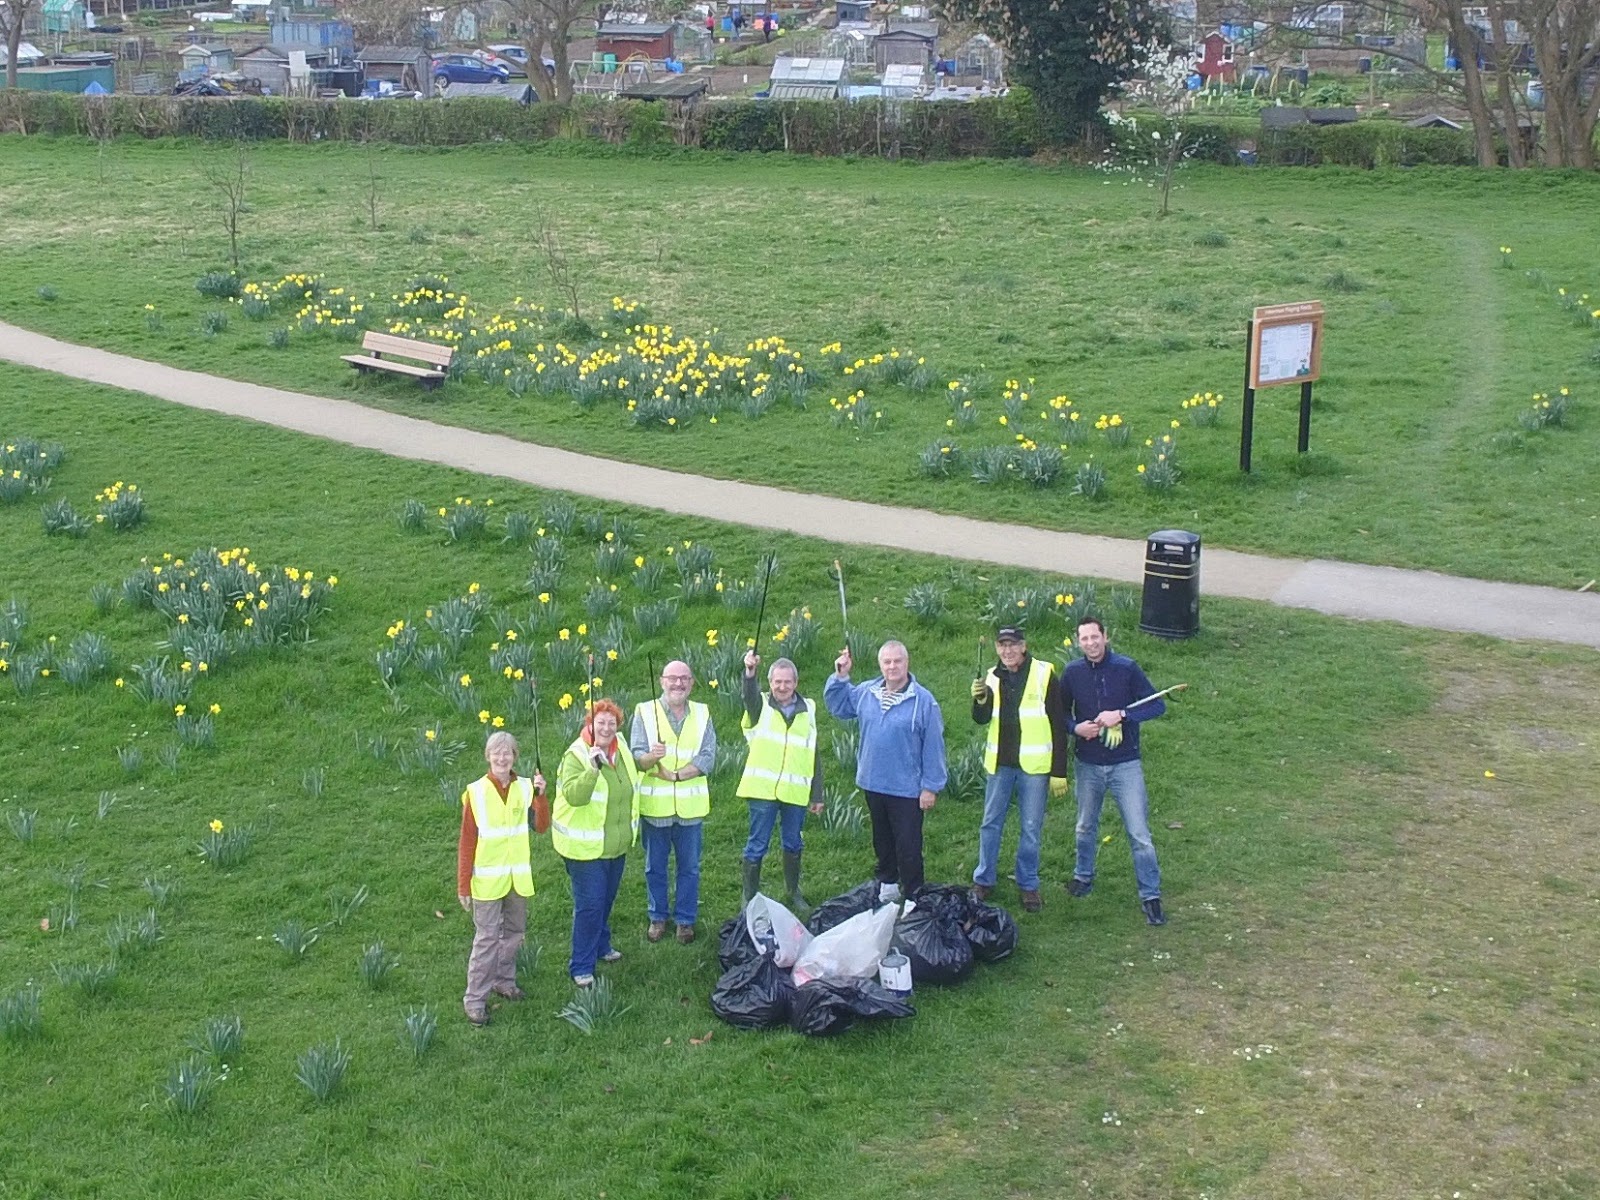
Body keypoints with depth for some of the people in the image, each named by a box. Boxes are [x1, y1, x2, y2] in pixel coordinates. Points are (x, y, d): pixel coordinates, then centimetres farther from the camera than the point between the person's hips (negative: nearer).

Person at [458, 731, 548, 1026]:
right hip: (487, 878, -4)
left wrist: (540, 795, -23)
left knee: (514, 932, 17)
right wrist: (463, 885, -8)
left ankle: (503, 980, 37)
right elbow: (466, 842, -8)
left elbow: (541, 826, -11)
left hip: (518, 877, 4)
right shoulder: (475, 792, -10)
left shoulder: (526, 788, -1)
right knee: (486, 938, -3)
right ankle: (475, 999, 4)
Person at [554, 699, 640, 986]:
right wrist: (592, 769, -45)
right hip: (586, 847, -7)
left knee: (606, 900, 22)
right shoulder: (575, 756, -19)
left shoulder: (620, 749, 3)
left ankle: (601, 946, 41)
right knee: (589, 904, -5)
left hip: (617, 845, 7)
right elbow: (574, 796, -34)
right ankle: (581, 968, 4)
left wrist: (631, 829, 21)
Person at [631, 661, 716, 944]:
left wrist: (675, 774, -18)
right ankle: (658, 917, 28)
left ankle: (685, 919, 26)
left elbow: (707, 759, -6)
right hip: (655, 805, -1)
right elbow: (636, 757, -10)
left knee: (689, 867, 11)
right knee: (655, 867, 12)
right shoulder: (645, 712, -3)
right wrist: (651, 757, -33)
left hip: (690, 806, 1)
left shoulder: (702, 714, 2)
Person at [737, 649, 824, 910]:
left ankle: (793, 891, 32)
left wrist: (817, 795, 10)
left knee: (793, 844, 15)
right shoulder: (761, 706, 0)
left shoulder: (808, 710, 9)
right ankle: (750, 897, 12)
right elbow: (749, 694, -26)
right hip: (763, 789, -3)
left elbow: (814, 756, 12)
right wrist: (749, 671, -48)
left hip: (795, 791, 3)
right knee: (757, 845, 2)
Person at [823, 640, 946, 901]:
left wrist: (931, 786, -10)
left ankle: (912, 896, 9)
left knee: (908, 846, -2)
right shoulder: (865, 693, 2)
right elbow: (837, 705, 19)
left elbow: (933, 747, -11)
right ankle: (887, 885, 39)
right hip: (873, 784, 6)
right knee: (882, 841, 22)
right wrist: (840, 677, 4)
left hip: (907, 789, -5)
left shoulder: (923, 700, -14)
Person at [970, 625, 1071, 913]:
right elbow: (982, 720, 1)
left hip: (1034, 765, -4)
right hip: (1000, 763, 4)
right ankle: (983, 881, 23)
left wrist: (1059, 771, -8)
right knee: (990, 824, 11)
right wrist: (980, 700, -21)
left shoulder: (1043, 675, -7)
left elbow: (1059, 726, -6)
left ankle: (1028, 884, 19)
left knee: (1031, 828, 5)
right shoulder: (992, 677, 6)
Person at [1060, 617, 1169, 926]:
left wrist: (1121, 714, -22)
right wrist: (1076, 728, -12)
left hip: (1125, 764, -3)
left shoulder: (1126, 668, -10)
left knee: (1139, 833, -5)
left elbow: (1157, 705, -9)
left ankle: (1151, 897, 2)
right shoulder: (1072, 672, -2)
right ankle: (1084, 876, 42)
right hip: (1089, 764, 3)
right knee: (1086, 827, 20)